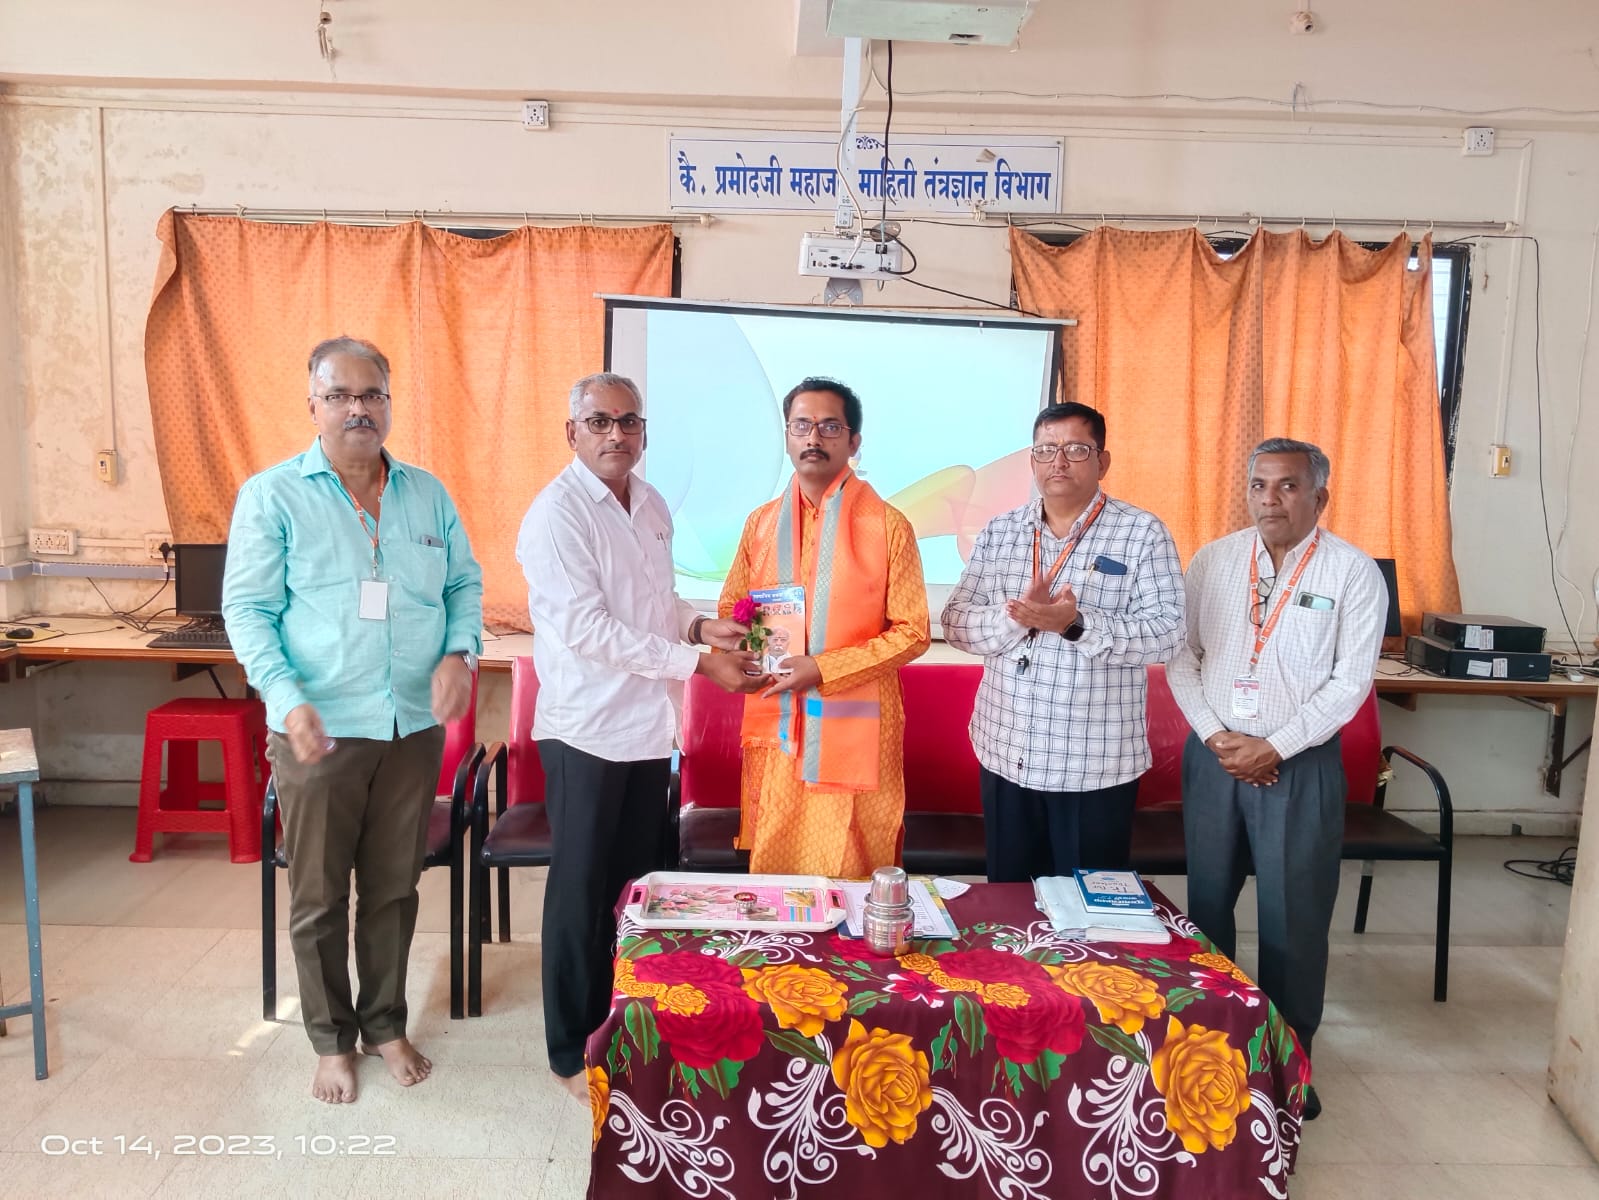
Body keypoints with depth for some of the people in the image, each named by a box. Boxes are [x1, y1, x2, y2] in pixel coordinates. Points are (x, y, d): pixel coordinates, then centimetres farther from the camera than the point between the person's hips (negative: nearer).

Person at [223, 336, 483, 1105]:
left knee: (394, 888, 14)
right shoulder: (271, 496, -4)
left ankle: (385, 1024, 32)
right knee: (319, 897, 9)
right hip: (320, 732, -3)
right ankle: (331, 1040, 28)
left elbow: (465, 582, 12)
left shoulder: (427, 494, 7)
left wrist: (459, 653, -7)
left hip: (414, 728, 3)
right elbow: (248, 609, -7)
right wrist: (288, 699, -20)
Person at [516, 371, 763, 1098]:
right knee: (581, 894, 5)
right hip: (587, 730, -7)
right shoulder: (557, 514, -15)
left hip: (649, 725, 7)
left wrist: (701, 626, -2)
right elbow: (587, 630, -22)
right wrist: (696, 663, -23)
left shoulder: (651, 505, 8)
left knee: (636, 886, 16)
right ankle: (573, 1052, 21)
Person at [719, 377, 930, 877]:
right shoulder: (761, 522, 10)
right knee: (770, 877, 11)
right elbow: (731, 609, 18)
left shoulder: (888, 525, -3)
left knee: (849, 887, 3)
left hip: (853, 731, -3)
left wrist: (823, 668, -14)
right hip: (773, 728, 4)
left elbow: (912, 632, -5)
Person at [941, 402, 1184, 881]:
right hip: (1006, 755, 4)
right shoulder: (1000, 531, 6)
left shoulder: (1142, 533, -5)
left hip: (1096, 764, -3)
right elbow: (955, 623, 1)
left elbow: (1164, 633, -13)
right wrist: (1016, 617, -18)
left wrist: (1076, 624, -26)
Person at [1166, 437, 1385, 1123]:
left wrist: (1272, 748, -14)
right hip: (1213, 754, 3)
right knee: (1207, 902, 12)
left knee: (1294, 915, 4)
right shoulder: (1212, 562, 3)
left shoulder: (1354, 573, -5)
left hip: (1299, 763, -3)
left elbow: (1350, 681, -9)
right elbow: (1181, 656, 2)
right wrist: (1215, 736, -9)